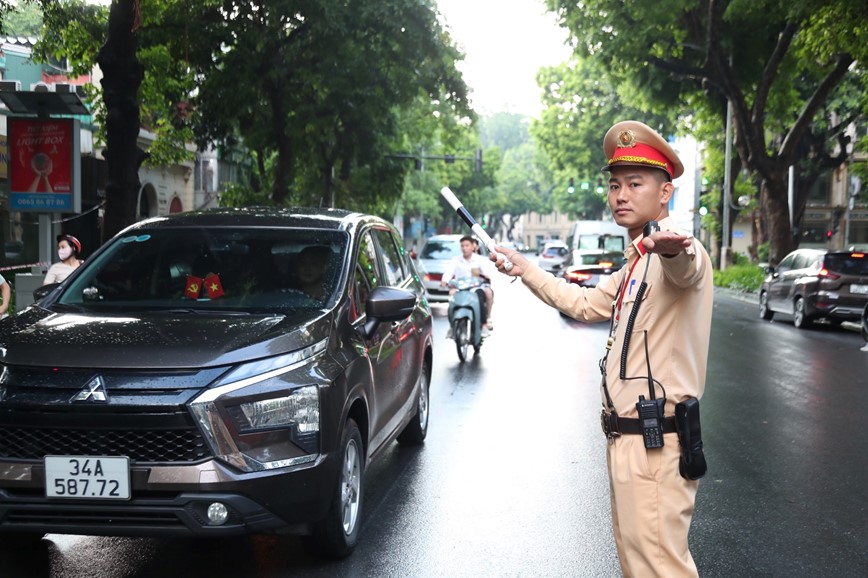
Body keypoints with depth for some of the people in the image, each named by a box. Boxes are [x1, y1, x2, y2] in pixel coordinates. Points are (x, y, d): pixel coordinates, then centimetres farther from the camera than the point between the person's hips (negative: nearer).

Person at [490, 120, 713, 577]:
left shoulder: (675, 254, -13)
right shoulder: (636, 264, 20)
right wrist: (524, 269, 35)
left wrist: (672, 249, -62)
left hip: (654, 442, -10)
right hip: (625, 437, 10)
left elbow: (685, 269, -38)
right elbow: (586, 304, 35)